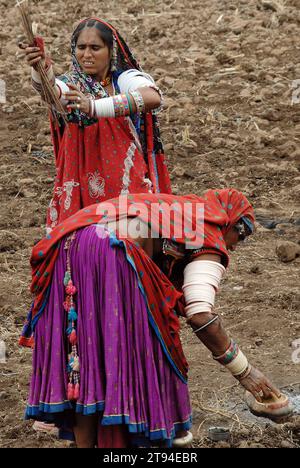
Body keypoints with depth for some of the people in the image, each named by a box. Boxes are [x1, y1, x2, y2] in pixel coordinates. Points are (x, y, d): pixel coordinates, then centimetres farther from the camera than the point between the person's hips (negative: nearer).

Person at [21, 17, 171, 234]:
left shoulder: (125, 79, -4)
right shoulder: (71, 85, -1)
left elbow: (153, 98, -27)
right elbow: (50, 90, -27)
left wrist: (94, 107, -39)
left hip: (128, 183, -1)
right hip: (82, 190, 1)